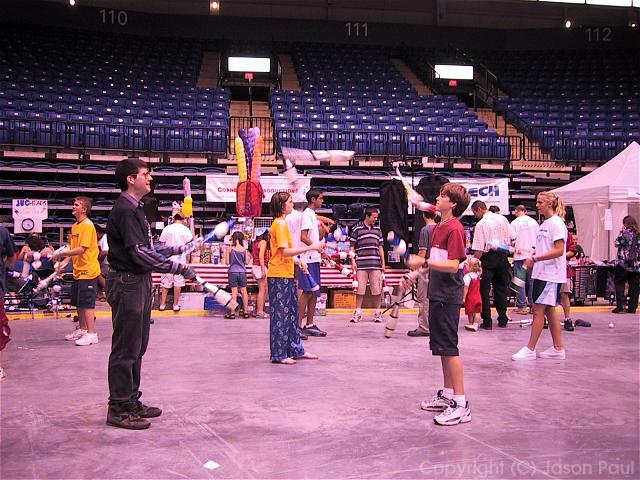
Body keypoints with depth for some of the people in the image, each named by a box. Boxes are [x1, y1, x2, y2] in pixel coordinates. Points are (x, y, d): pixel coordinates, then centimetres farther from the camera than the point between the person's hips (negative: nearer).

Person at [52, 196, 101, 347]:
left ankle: (91, 334, -2)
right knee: (78, 303, 17)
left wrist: (60, 254, -17)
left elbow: (81, 249, -22)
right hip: (78, 271, 9)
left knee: (87, 303, -7)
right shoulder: (75, 226, 14)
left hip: (88, 271, -9)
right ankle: (82, 330, 29)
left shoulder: (87, 225, -15)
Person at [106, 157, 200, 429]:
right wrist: (180, 269, -20)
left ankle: (131, 402, 25)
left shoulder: (134, 209, 18)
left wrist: (185, 248, 20)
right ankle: (119, 409, 3)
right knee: (126, 348, -4)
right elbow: (140, 253, -22)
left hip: (140, 283, 10)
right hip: (127, 283, -10)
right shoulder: (125, 210, -14)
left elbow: (148, 249, 19)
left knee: (137, 346, 15)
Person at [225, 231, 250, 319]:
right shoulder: (244, 249, -2)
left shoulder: (230, 249, -8)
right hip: (242, 272, 2)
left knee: (234, 292, 0)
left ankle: (232, 313, 1)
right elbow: (246, 262, 4)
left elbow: (227, 262, -5)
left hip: (233, 272, -2)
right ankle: (245, 312, 13)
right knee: (244, 291, 9)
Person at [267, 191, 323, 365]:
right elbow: (285, 252, -22)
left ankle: (296, 350, 23)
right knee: (280, 315, -4)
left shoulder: (281, 223, 17)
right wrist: (310, 247, -21)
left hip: (287, 275, 10)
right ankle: (279, 354, 3)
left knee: (292, 313, 15)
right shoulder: (280, 224, -14)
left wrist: (297, 261, 13)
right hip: (279, 276, -10)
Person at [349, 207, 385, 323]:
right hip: (361, 265, -3)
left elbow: (380, 247, 18)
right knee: (359, 289, 1)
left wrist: (383, 262, 14)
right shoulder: (357, 229, 3)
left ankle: (378, 312, 14)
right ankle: (358, 312, 10)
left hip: (376, 265, 3)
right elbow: (352, 247, 5)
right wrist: (353, 261, -4)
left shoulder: (377, 230, 14)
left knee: (377, 289, 4)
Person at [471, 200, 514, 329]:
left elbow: (479, 250, -17)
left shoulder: (481, 224, -13)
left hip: (488, 257, -6)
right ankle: (502, 320, 19)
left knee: (484, 290, 3)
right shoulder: (503, 219, 4)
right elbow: (512, 238, 8)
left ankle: (487, 322, 3)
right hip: (503, 256, 6)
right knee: (501, 289, 14)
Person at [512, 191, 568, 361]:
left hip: (551, 275, -10)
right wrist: (533, 260, 6)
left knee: (538, 310, -6)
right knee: (549, 310, 12)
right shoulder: (545, 223, 15)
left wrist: (535, 258, -22)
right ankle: (558, 348, 18)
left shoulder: (556, 223, -13)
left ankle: (530, 349, 0)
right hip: (542, 273, 10)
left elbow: (559, 251, -20)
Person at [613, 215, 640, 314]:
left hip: (623, 262, -5)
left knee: (619, 283, 4)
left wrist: (620, 232, 4)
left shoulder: (625, 232, -9)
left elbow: (617, 244, -3)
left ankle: (620, 306, -4)